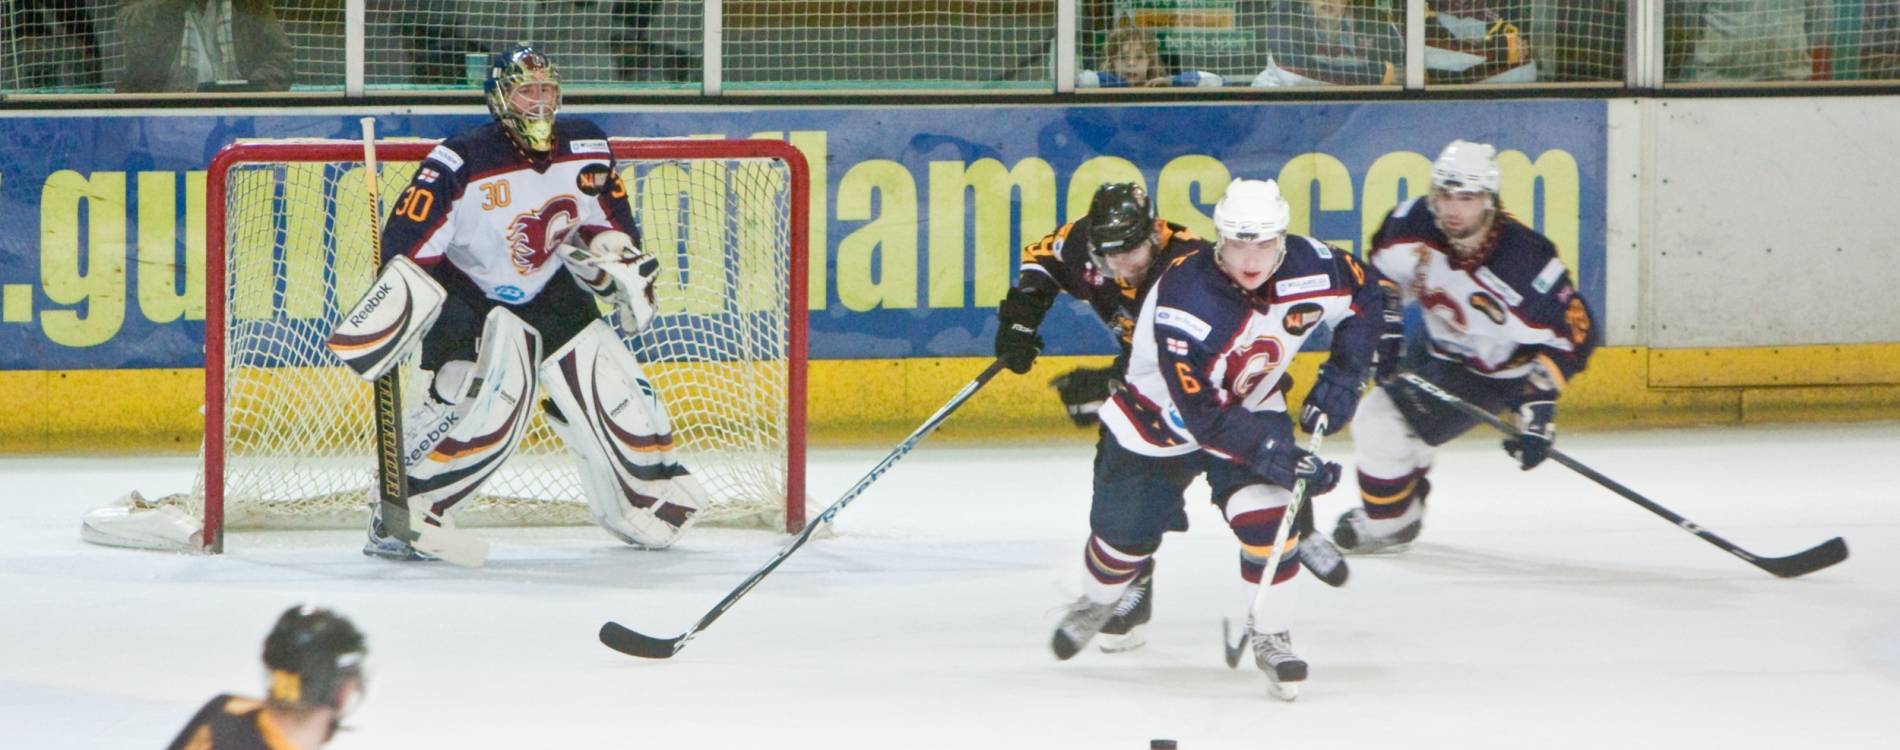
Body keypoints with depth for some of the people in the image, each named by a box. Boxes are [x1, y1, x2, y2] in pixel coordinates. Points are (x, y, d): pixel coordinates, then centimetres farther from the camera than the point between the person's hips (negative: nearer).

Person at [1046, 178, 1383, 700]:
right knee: (1126, 535, 9)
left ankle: (1270, 637, -1)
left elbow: (1363, 297, 0)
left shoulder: (1309, 269, -24)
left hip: (1252, 406, 3)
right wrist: (1274, 454, -40)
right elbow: (1201, 416, -35)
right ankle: (1095, 602, 43)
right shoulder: (1184, 300, -38)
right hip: (1158, 418, -3)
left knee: (1268, 515, -20)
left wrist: (1343, 378, -8)